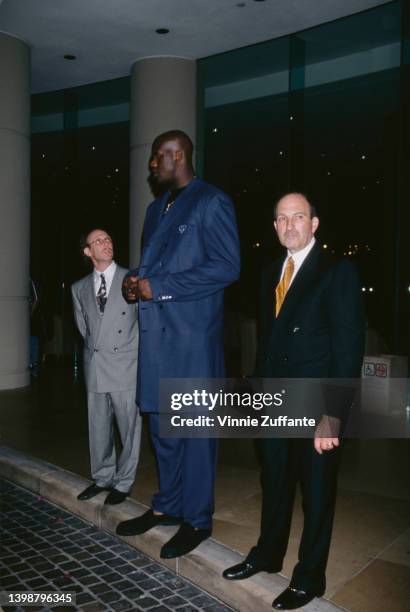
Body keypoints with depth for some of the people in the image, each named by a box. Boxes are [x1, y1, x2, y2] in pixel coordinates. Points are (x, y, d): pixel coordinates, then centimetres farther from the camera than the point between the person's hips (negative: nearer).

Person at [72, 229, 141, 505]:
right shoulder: (80, 288, 11)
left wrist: (126, 350, 3)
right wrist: (96, 347, 10)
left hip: (126, 367, -4)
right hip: (95, 367, 4)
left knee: (129, 427, 3)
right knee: (98, 428, 12)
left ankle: (124, 482, 18)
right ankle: (103, 478, 29)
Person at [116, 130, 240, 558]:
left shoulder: (211, 202, -5)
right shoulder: (156, 208, 20)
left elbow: (227, 266, -14)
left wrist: (160, 288, -16)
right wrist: (135, 281, 3)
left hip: (193, 333, -8)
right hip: (157, 331, 8)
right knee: (161, 422, 15)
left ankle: (196, 519, 17)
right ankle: (167, 505, 31)